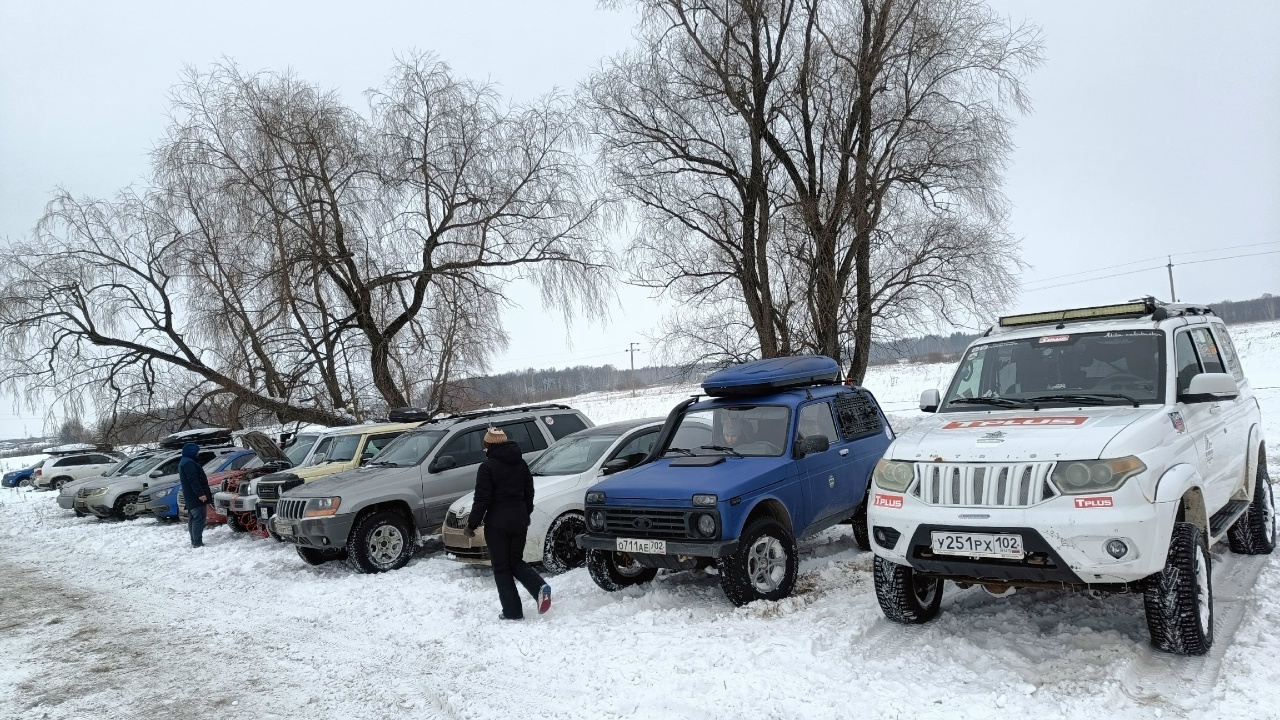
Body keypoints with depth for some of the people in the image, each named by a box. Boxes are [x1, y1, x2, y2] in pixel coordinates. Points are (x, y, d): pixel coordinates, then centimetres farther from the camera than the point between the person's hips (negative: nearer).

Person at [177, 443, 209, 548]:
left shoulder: (184, 462, 18)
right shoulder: (189, 463, -17)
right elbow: (193, 480, -24)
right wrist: (200, 493, -26)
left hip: (190, 496, 11)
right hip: (195, 496, -11)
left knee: (193, 518, 14)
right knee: (199, 518, -11)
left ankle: (194, 541, 20)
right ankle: (197, 542, -13)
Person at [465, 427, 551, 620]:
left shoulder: (488, 466, -11)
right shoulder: (521, 464, 9)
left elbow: (482, 499, -14)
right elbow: (529, 493, 14)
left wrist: (471, 525, -6)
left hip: (497, 523, -6)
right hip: (519, 520, 6)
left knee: (501, 568, 5)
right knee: (516, 561, 17)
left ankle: (513, 612, 4)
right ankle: (540, 588, -8)